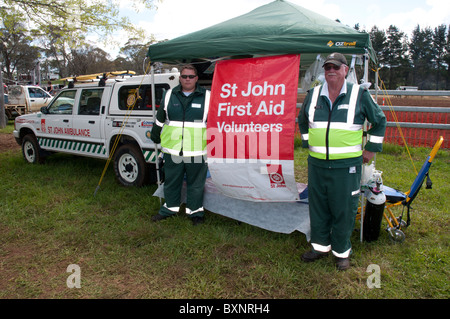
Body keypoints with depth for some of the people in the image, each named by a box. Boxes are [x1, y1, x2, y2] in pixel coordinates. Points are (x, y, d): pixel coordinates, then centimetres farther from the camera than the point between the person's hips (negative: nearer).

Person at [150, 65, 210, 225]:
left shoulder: (207, 96, 2)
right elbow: (160, 119, 18)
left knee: (196, 183, 9)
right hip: (172, 150, 3)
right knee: (171, 181, 15)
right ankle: (170, 208, 34)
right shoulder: (169, 95, 8)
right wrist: (155, 137, 23)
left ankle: (195, 211, 26)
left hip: (197, 151, -2)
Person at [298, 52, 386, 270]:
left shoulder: (360, 94, -1)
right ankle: (320, 246, 30)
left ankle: (342, 252, 23)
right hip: (317, 164, 4)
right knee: (317, 208, 12)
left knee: (344, 210, 5)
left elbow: (379, 121, 10)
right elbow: (302, 121, 25)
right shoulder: (313, 95, 8)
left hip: (347, 166, -3)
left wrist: (371, 148, 8)